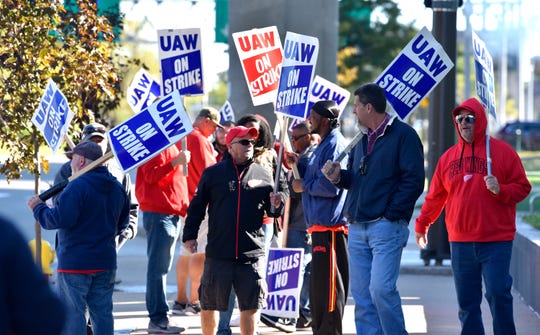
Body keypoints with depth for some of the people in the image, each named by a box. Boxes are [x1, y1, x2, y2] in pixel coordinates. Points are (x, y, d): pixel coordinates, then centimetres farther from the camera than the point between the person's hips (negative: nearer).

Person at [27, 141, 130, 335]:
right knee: (102, 313, 11)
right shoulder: (117, 188, 10)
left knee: (72, 313, -2)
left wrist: (38, 208, -6)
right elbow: (122, 223, 20)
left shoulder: (78, 186, -16)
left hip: (75, 262, -7)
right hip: (105, 261, 7)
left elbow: (60, 219, -22)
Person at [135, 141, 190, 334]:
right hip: (159, 214, -10)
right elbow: (151, 175, -20)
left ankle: (159, 318, 16)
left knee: (162, 267, 12)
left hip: (172, 214, 10)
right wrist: (175, 163, -27)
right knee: (158, 267, -9)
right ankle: (158, 319, -9)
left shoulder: (172, 144, 20)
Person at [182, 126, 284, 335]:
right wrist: (189, 235, 1)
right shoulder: (213, 173, 4)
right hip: (218, 253, -1)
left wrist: (276, 205, -8)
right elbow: (197, 206, 7)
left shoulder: (262, 175, 9)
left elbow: (273, 211, 14)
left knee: (250, 306, 3)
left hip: (252, 254, 1)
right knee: (209, 305, 5)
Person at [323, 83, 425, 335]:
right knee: (361, 294, 5)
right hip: (357, 228, 8)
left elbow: (413, 181, -12)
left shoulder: (403, 135, -6)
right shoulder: (363, 138, 18)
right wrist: (338, 177, 2)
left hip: (386, 227, -8)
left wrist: (391, 214, -14)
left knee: (381, 288, -17)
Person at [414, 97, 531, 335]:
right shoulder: (449, 156, 12)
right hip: (460, 242, 4)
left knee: (498, 295, -10)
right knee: (467, 302, 6)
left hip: (496, 240, -4)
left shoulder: (502, 152, 0)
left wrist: (500, 190, -18)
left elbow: (522, 188, 0)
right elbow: (435, 196, 20)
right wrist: (421, 225, 23)